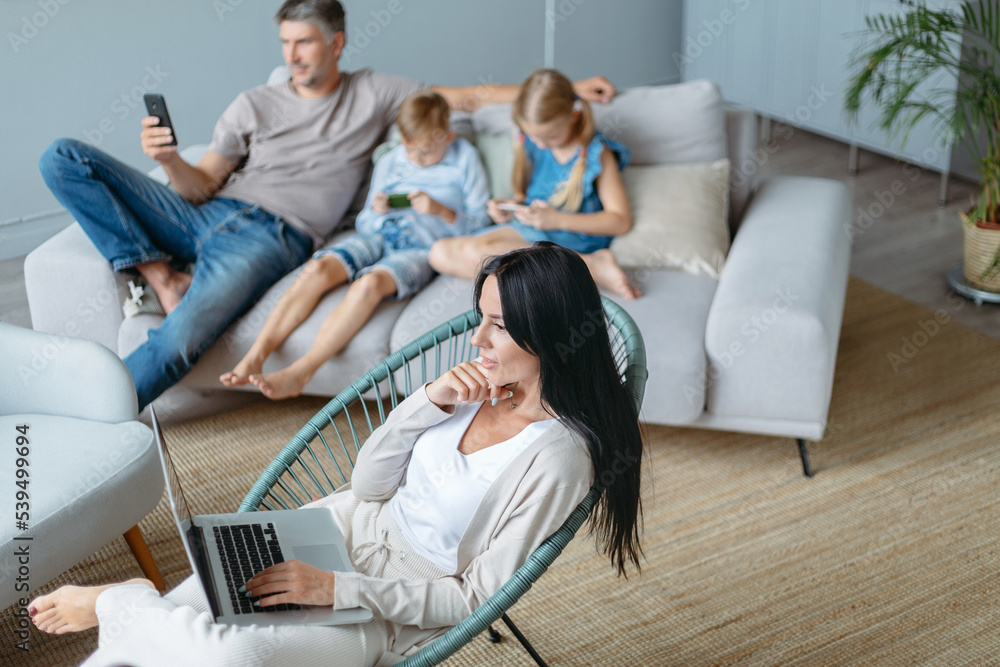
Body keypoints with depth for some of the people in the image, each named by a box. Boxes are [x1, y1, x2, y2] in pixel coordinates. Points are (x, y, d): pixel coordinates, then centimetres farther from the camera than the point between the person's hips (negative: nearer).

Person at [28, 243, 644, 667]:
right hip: (350, 527, 6)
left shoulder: (556, 454, -20)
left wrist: (337, 589, -20)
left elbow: (474, 599, -16)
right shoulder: (482, 383, 0)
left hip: (397, 613, -6)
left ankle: (119, 602, -5)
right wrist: (431, 401, -12)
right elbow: (368, 485, 4)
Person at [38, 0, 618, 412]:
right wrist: (171, 160, -11)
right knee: (64, 158, -9)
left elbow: (467, 97, 15)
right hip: (210, 213, 5)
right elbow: (201, 186, 13)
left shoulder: (373, 95, 15)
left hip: (273, 235, -4)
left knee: (179, 343, -33)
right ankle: (160, 275, -11)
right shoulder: (254, 105, 19)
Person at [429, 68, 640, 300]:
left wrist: (557, 219, -19)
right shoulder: (526, 141, 4)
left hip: (573, 241, -8)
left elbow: (621, 220, -12)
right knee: (440, 254, -14)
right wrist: (508, 208, -5)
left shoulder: (596, 153, -12)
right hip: (527, 230, 8)